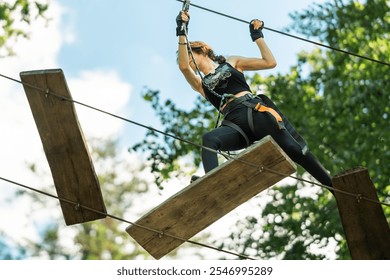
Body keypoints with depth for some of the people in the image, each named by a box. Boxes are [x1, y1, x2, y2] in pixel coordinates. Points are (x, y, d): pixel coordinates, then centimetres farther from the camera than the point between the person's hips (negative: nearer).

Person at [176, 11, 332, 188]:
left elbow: (270, 62, 18)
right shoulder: (200, 84, 25)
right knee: (208, 139, -34)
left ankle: (333, 186, -13)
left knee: (292, 149, -19)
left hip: (256, 111, -1)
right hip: (234, 124, 1)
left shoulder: (232, 62, 25)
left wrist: (257, 36, 17)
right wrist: (182, 32, -1)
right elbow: (183, 67, 3)